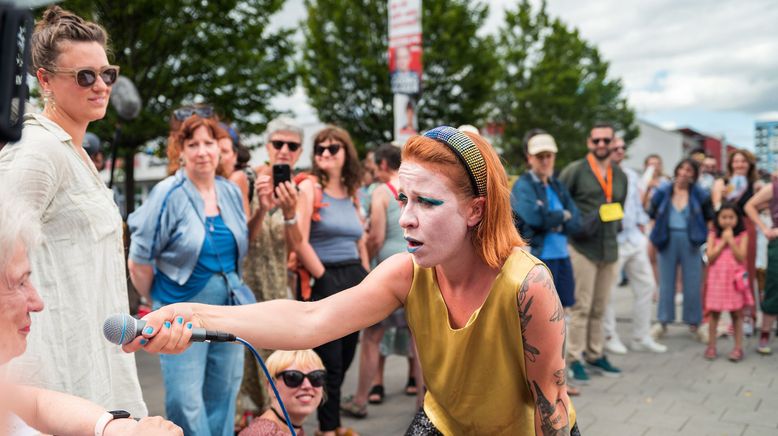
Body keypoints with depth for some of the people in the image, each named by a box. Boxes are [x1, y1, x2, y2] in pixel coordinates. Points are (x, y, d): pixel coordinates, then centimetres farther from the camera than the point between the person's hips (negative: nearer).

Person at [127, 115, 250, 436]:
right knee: (186, 402, -3)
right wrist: (158, 300, 0)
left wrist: (231, 287, 12)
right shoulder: (169, 194, -12)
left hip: (229, 309, 5)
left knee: (222, 396, 15)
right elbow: (140, 258, -9)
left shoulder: (231, 192, 5)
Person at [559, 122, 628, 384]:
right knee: (581, 306, -3)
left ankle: (595, 355, 24)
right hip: (582, 247, -5)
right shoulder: (575, 170, -4)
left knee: (600, 308, 12)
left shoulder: (620, 176, 14)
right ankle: (575, 359, 6)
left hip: (610, 249, 5)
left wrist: (614, 230, 12)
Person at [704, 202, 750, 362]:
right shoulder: (713, 235, 3)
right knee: (714, 312, 5)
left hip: (734, 279, -1)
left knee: (736, 313, 4)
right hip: (717, 278, 1)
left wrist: (730, 240, -13)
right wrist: (722, 242, -9)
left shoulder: (742, 235, 0)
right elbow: (710, 257, -6)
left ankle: (738, 347, 11)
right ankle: (711, 346, 13)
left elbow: (741, 257, -10)